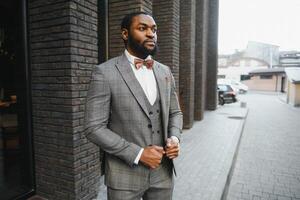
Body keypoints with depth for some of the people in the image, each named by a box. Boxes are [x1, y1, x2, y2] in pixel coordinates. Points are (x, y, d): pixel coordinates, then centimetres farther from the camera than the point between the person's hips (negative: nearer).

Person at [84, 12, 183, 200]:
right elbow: (94, 128, -13)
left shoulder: (164, 71, 4)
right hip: (125, 175, -4)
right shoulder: (105, 72, -12)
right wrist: (138, 153, -18)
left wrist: (174, 138, -8)